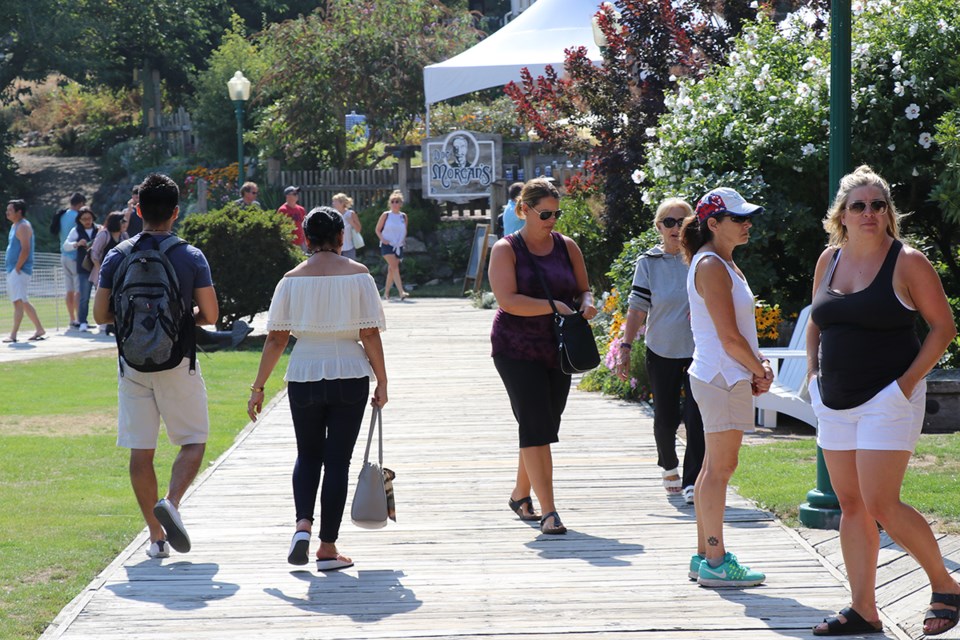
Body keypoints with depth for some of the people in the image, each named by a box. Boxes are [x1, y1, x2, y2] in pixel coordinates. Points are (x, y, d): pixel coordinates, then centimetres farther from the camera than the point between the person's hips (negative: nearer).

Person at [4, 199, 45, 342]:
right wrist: (10, 267, 15)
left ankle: (13, 335, -20)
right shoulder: (15, 226, 18)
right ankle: (39, 329, 23)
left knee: (18, 301, -14)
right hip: (12, 270, 11)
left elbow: (25, 250, -21)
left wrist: (17, 268, -19)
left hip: (20, 270, -11)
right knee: (24, 302, 16)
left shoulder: (23, 226, -13)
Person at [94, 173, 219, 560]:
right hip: (177, 361, -2)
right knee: (194, 442, 9)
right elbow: (210, 315, -7)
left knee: (141, 451, 7)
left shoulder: (116, 257, 0)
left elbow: (101, 314, 2)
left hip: (133, 363, 2)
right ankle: (171, 502, -16)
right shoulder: (191, 257, -5)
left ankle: (156, 536, 8)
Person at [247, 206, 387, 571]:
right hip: (350, 376, -1)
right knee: (337, 460, 5)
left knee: (308, 455, 18)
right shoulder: (358, 275, -2)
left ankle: (303, 524, -4)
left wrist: (259, 387, 6)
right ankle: (328, 549, 6)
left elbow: (275, 339, 1)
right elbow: (370, 335, -5)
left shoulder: (292, 280, 1)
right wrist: (382, 382, 3)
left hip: (304, 376, 1)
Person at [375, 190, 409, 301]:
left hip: (398, 246, 4)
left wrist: (404, 240, 3)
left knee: (392, 269, 10)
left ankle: (386, 293, 23)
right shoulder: (386, 215, -2)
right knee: (395, 267, -19)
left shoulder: (403, 216, 7)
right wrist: (382, 239, -12)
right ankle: (401, 292, -28)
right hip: (387, 245, -4)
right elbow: (378, 230, 4)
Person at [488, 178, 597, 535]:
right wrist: (554, 307, -22)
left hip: (557, 350, 5)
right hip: (517, 349, -5)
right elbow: (508, 300, -17)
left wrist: (586, 303, -8)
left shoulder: (567, 247, 9)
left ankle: (520, 495, 30)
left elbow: (583, 289, 16)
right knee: (537, 427, -12)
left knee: (543, 427, 11)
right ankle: (548, 511, -13)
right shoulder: (506, 249, -6)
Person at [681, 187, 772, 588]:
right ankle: (715, 561, -4)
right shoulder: (711, 266, -15)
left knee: (716, 467, 13)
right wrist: (760, 371, -6)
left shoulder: (724, 264, 17)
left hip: (722, 377, 10)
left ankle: (705, 555, 19)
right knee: (719, 467, -7)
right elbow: (729, 337, -19)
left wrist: (758, 366, 6)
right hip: (722, 377, -10)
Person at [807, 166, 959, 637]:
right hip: (835, 403, 6)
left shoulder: (906, 262, -7)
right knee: (850, 505, 6)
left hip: (887, 399, -6)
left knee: (880, 505, -12)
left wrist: (910, 381, -13)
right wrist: (814, 375, 9)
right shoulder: (829, 260, 9)